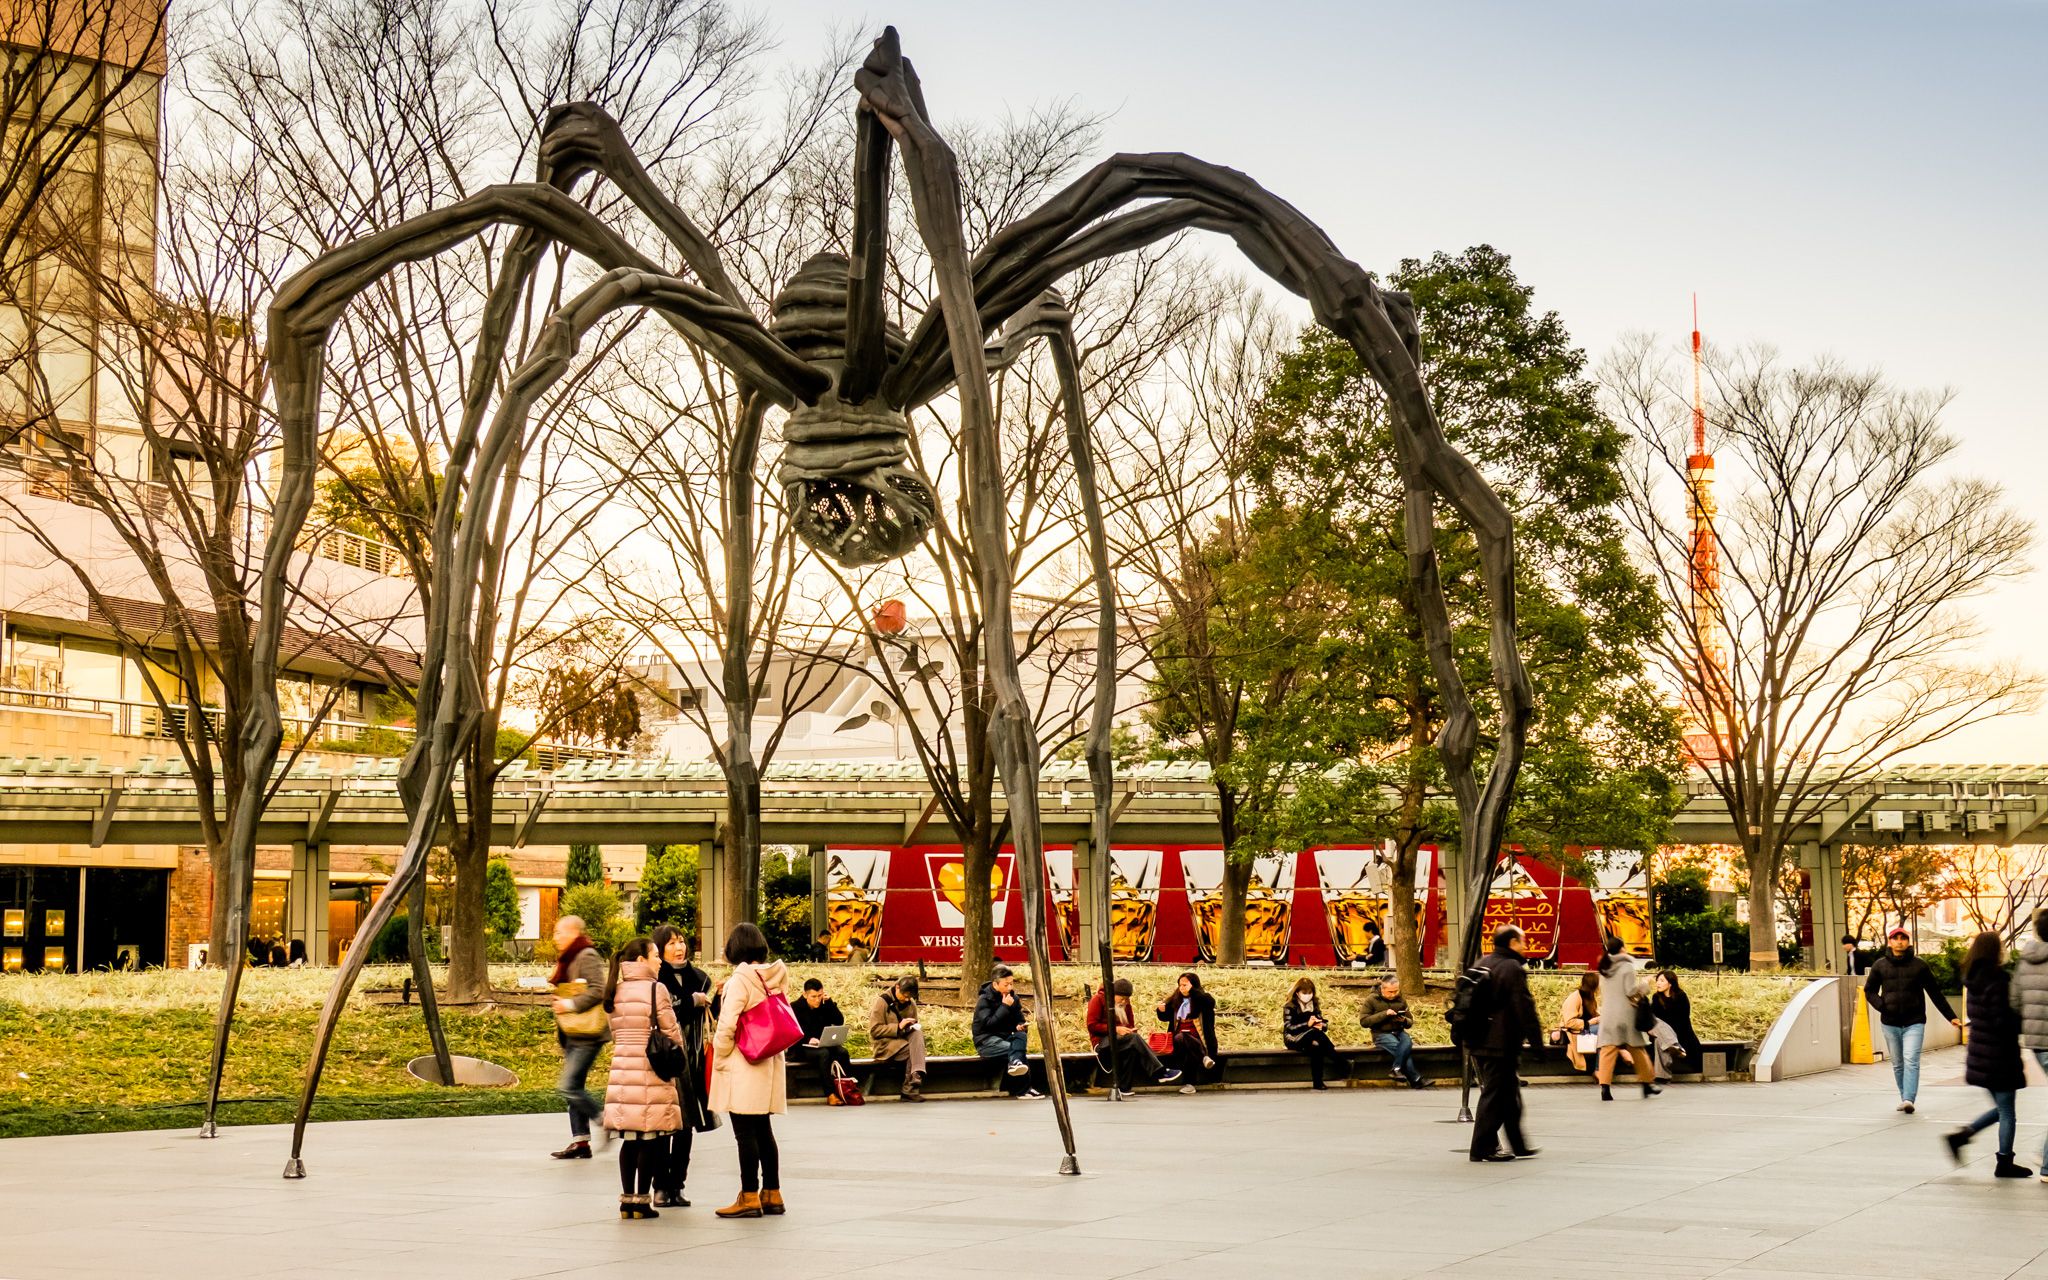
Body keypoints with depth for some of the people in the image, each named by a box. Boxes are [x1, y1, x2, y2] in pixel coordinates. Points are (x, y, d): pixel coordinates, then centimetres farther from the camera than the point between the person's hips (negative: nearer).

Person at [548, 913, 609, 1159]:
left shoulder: (587, 957, -12)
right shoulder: (568, 959, 18)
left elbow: (598, 991, -23)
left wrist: (570, 1004, -23)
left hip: (587, 1035, -10)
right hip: (572, 1034, 10)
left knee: (568, 1087, -15)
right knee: (574, 1088, 8)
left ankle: (603, 1118, -1)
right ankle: (580, 1141, 11)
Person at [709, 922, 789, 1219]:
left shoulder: (741, 979, -14)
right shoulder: (774, 977, 7)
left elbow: (727, 1025, -18)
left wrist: (719, 1059, -5)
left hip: (743, 1066, -8)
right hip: (770, 1061, 8)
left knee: (745, 1133, -4)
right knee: (763, 1131, 14)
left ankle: (749, 1197, -2)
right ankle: (772, 1194, 17)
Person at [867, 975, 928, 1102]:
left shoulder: (910, 1002, 9)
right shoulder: (881, 1001, -9)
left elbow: (915, 1027, 22)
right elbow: (874, 1030, -13)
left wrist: (912, 1026, -4)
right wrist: (898, 1027, -21)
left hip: (904, 1039, 5)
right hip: (885, 1043, -5)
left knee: (918, 1033, -29)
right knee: (912, 1051, -31)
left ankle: (916, 1076, -39)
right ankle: (909, 1090, -25)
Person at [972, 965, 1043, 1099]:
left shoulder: (1013, 998, 10)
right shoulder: (984, 1000, -9)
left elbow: (1019, 1020, 15)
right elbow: (988, 1023, -22)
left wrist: (1020, 1026, -10)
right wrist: (1005, 1007, -23)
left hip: (1005, 1037, 6)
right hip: (986, 1041, -5)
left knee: (1021, 1036, -30)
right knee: (1017, 1048, -31)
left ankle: (1015, 1063, -54)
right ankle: (1023, 1089, -37)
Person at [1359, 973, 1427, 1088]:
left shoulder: (1401, 1000, 12)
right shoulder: (1372, 1000, -1)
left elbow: (1410, 1022, 17)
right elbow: (1363, 1021, -10)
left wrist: (1404, 1020, -9)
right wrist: (1384, 1014, -18)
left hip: (1399, 1032, 4)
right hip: (1381, 1034, -4)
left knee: (1407, 1042, -33)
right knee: (1400, 1049, -31)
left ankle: (1397, 1069, -34)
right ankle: (1416, 1080, -30)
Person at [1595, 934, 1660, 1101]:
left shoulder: (1604, 968, 10)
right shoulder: (1627, 967, -9)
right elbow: (1631, 991, -13)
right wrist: (1642, 984, 4)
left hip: (1608, 1014, 4)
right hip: (1626, 1014, -4)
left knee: (1608, 1050, -4)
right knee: (1638, 1049, 10)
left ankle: (1605, 1086, -16)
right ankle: (1647, 1084, 20)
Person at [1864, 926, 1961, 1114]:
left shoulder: (1919, 965, 1)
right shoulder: (1880, 965, 5)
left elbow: (1935, 993, 6)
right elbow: (1869, 990, 14)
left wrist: (1951, 1016, 5)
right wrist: (1881, 1006, -6)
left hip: (1914, 1023, -2)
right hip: (1890, 1024, 2)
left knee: (1911, 1061, -15)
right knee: (1898, 1064, 10)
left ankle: (1909, 1099, -22)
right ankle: (1904, 1098, 20)